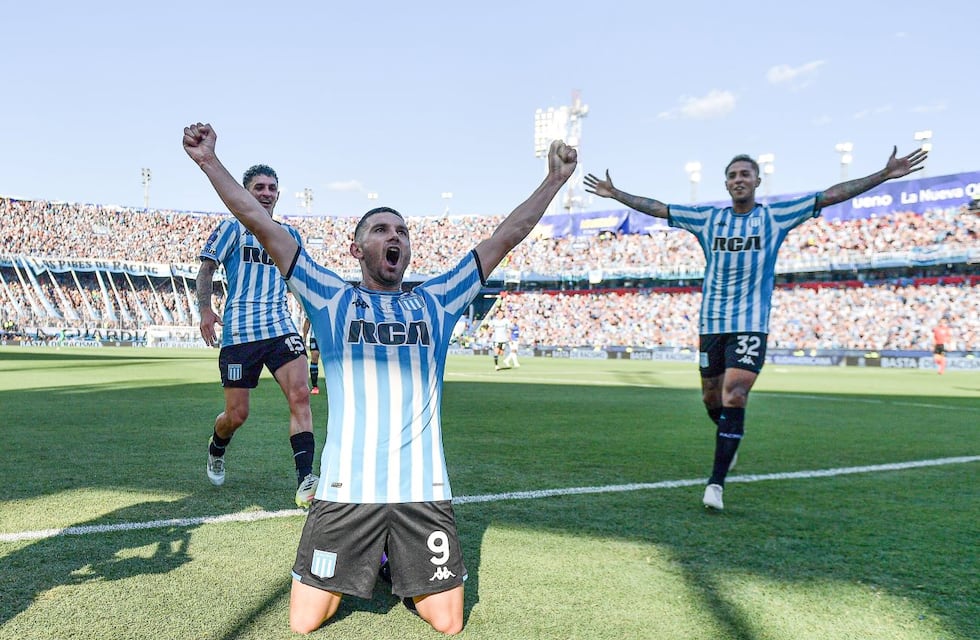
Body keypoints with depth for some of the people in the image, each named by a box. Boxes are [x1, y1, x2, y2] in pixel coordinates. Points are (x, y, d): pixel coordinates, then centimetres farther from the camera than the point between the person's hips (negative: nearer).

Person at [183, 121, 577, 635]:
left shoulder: (435, 302, 11)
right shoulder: (332, 299, 6)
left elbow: (507, 236, 11)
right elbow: (261, 224, 1)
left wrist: (554, 179, 12)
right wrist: (209, 162, -2)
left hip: (424, 492, 2)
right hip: (345, 491, -1)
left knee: (449, 622, 4)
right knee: (303, 623, 3)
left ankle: (400, 572, 35)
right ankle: (362, 567, 33)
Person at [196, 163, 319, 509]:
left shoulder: (289, 233, 17)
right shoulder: (232, 228, 6)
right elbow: (207, 268, 2)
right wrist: (205, 309, -12)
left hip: (281, 327, 3)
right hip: (238, 331, -3)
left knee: (300, 395, -18)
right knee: (237, 415, 3)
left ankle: (305, 481, -19)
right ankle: (216, 448, 39)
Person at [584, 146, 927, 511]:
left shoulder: (776, 216, 3)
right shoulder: (707, 218, 9)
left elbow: (831, 195, 0)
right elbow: (658, 208, 13)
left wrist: (885, 175, -4)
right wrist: (615, 194, 14)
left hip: (751, 325, -3)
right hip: (711, 324, 3)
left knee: (734, 399, -15)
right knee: (711, 398, 11)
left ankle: (717, 482, -9)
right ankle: (729, 440, 44)